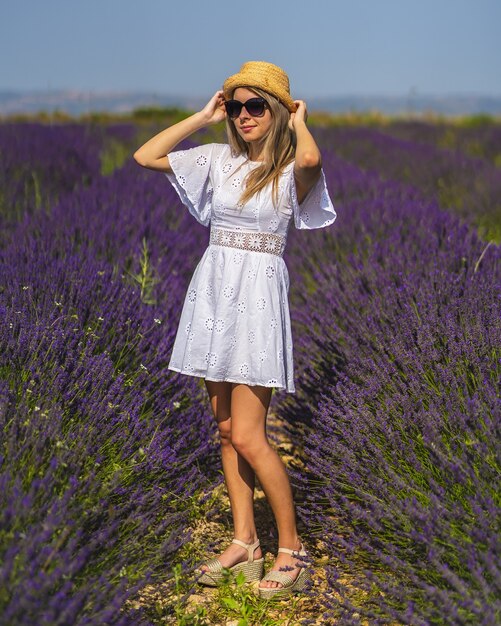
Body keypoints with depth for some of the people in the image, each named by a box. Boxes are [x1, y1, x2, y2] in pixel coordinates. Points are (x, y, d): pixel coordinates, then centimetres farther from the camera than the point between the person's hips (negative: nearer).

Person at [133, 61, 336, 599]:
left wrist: (298, 123, -10)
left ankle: (291, 549, 7)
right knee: (226, 429, 10)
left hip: (258, 295, -6)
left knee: (248, 437, -8)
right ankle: (244, 542, 22)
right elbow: (145, 156, 5)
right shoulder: (218, 159, 8)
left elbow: (311, 159, -32)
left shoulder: (292, 167, -6)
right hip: (213, 291, 6)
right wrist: (204, 116, 5)